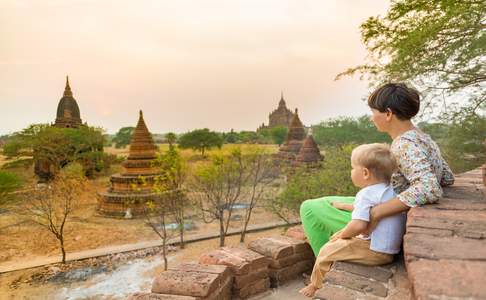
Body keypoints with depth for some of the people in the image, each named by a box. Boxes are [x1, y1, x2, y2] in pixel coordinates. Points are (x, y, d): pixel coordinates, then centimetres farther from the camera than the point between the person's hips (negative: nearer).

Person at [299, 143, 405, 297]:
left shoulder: (366, 194, -22)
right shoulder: (392, 191, 10)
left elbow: (359, 225, -32)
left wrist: (343, 234, -13)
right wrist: (344, 206, 28)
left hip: (374, 251, -11)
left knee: (327, 251, 1)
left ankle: (315, 286, 25)